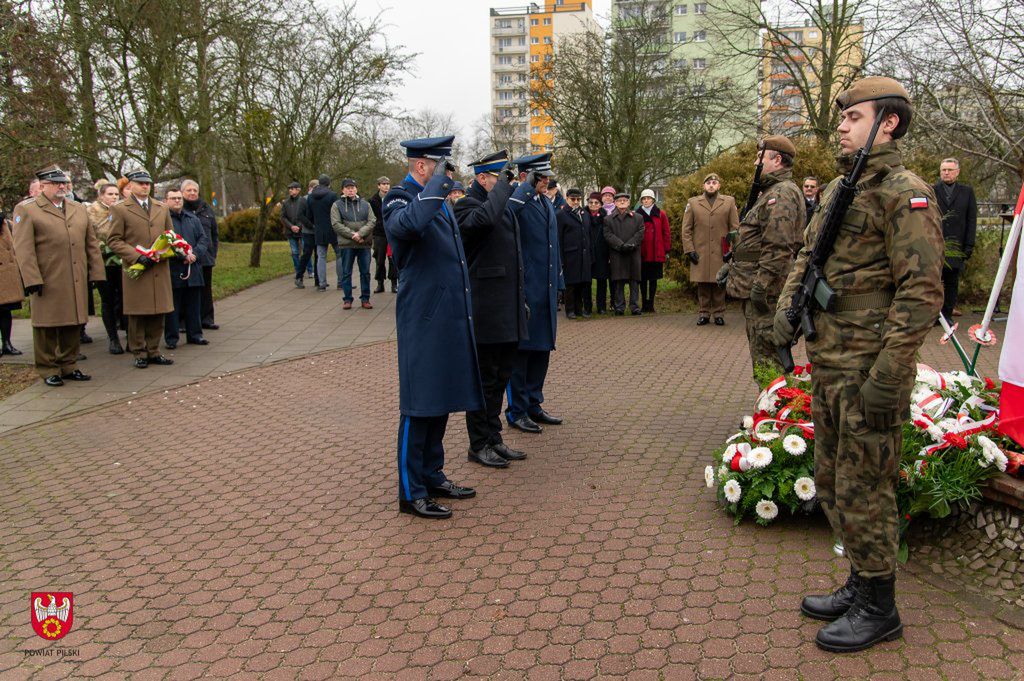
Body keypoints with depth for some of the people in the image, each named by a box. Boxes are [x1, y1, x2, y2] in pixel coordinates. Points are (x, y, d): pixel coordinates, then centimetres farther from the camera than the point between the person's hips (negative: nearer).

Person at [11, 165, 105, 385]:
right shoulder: (26, 210, -1)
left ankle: (68, 366, 20)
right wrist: (32, 279, -15)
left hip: (77, 281, 5)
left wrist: (96, 273, 7)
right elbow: (23, 249, -8)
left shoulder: (79, 209, 16)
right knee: (47, 327, 3)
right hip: (47, 282, -5)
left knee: (73, 325, 9)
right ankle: (49, 370, 13)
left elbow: (91, 244, 15)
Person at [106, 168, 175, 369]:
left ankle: (153, 352, 15)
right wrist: (136, 256, -14)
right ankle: (139, 353, 11)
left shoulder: (162, 208, 16)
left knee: (158, 313, 5)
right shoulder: (119, 209, 2)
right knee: (137, 314, 1)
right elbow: (113, 240, -3)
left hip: (160, 269, 4)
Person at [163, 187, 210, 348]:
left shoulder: (193, 219, 15)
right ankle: (171, 338, 10)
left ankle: (195, 334, 21)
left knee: (194, 305, 11)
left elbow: (204, 238, 9)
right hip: (172, 270, -5)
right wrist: (183, 255, -19)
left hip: (193, 269, 5)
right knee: (173, 307, 2)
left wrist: (195, 254, -8)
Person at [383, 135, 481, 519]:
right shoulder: (400, 199, -11)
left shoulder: (441, 201, 16)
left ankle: (432, 476, 29)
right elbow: (408, 225, -38)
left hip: (449, 319, 9)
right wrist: (437, 185, -24)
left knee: (442, 401, 16)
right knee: (419, 406, -2)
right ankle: (411, 493, 9)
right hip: (423, 321, -9)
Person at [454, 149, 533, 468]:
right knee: (485, 379, 1)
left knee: (501, 376, 15)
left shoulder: (507, 205, 15)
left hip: (509, 310, 9)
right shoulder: (467, 206, -11)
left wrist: (521, 297, 21)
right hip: (486, 312, -9)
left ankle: (494, 438, 27)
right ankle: (479, 445, 14)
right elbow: (484, 219, -37)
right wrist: (503, 185, -23)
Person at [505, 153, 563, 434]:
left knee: (542, 349, 15)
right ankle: (517, 411, 13)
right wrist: (517, 292, -21)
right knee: (521, 350, 2)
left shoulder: (547, 204, 14)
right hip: (524, 291, -8)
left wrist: (558, 282, 17)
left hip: (547, 291, 8)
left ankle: (534, 404, 28)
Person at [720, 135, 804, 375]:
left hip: (766, 291, -11)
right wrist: (731, 264, 22)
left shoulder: (782, 194, -14)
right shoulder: (771, 191, 21)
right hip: (756, 286, 11)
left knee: (765, 355, -8)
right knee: (760, 348, 17)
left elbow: (778, 247, -24)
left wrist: (760, 284, -25)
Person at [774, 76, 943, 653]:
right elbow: (809, 257, 23)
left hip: (868, 371, -9)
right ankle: (861, 585, 35)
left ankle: (879, 610, 19)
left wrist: (887, 377, -22)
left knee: (863, 489, 1)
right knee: (832, 481, 18)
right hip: (828, 366, 9)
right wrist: (788, 309, 6)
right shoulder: (838, 189, 14)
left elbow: (922, 292, -19)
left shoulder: (906, 193, -13)